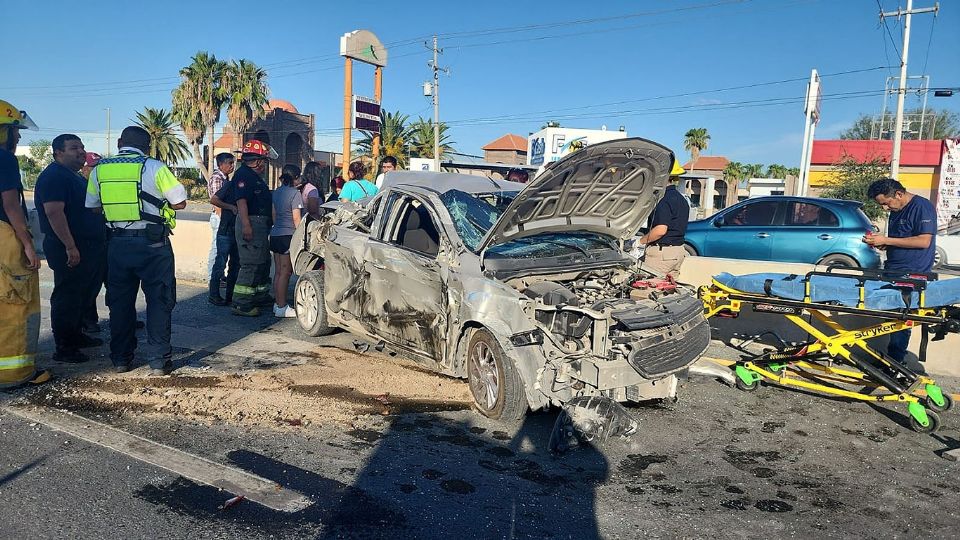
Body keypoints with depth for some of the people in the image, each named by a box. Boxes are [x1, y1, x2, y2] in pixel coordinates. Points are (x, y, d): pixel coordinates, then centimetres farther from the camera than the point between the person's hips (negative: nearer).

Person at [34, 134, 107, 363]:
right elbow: (54, 212, -24)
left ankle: (76, 335, 32)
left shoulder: (76, 177, 18)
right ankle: (63, 348, 4)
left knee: (85, 295, 19)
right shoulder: (54, 176, -14)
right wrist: (70, 246, -27)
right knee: (67, 298, -3)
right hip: (71, 250, -10)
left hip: (90, 247, 10)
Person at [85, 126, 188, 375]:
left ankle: (121, 359, 19)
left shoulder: (99, 170, 5)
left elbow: (92, 207, 11)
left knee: (120, 302, 13)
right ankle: (158, 361, 4)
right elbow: (180, 202, -4)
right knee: (158, 301, 4)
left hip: (118, 243, 4)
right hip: (153, 243, -3)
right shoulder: (154, 167, -8)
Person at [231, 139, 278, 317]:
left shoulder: (255, 176, 20)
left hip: (261, 224, 11)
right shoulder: (243, 174, -12)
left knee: (264, 262, 19)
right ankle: (240, 304, -11)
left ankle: (261, 296, 33)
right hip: (250, 224, -11)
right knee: (251, 265, -12)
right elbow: (241, 200, -22)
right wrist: (246, 225, -29)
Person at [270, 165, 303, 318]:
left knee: (278, 272, 12)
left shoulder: (277, 192, 12)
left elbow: (274, 215, 16)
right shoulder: (294, 193, -11)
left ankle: (278, 304, 18)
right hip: (288, 235, -8)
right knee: (285, 273, -4)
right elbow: (296, 219, -13)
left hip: (275, 235, 8)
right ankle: (282, 308, -1)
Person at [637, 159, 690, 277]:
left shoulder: (665, 199, -18)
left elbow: (660, 230, -26)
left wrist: (641, 241, -13)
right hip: (679, 250, 10)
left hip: (662, 251, -10)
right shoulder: (682, 199, 14)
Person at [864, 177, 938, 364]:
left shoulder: (922, 207, -10)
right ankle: (892, 358, 13)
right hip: (893, 272, 8)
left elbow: (924, 241, -18)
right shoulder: (896, 211, 17)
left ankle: (894, 361, -1)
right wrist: (879, 242, 6)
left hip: (912, 275, -8)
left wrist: (886, 241, -17)